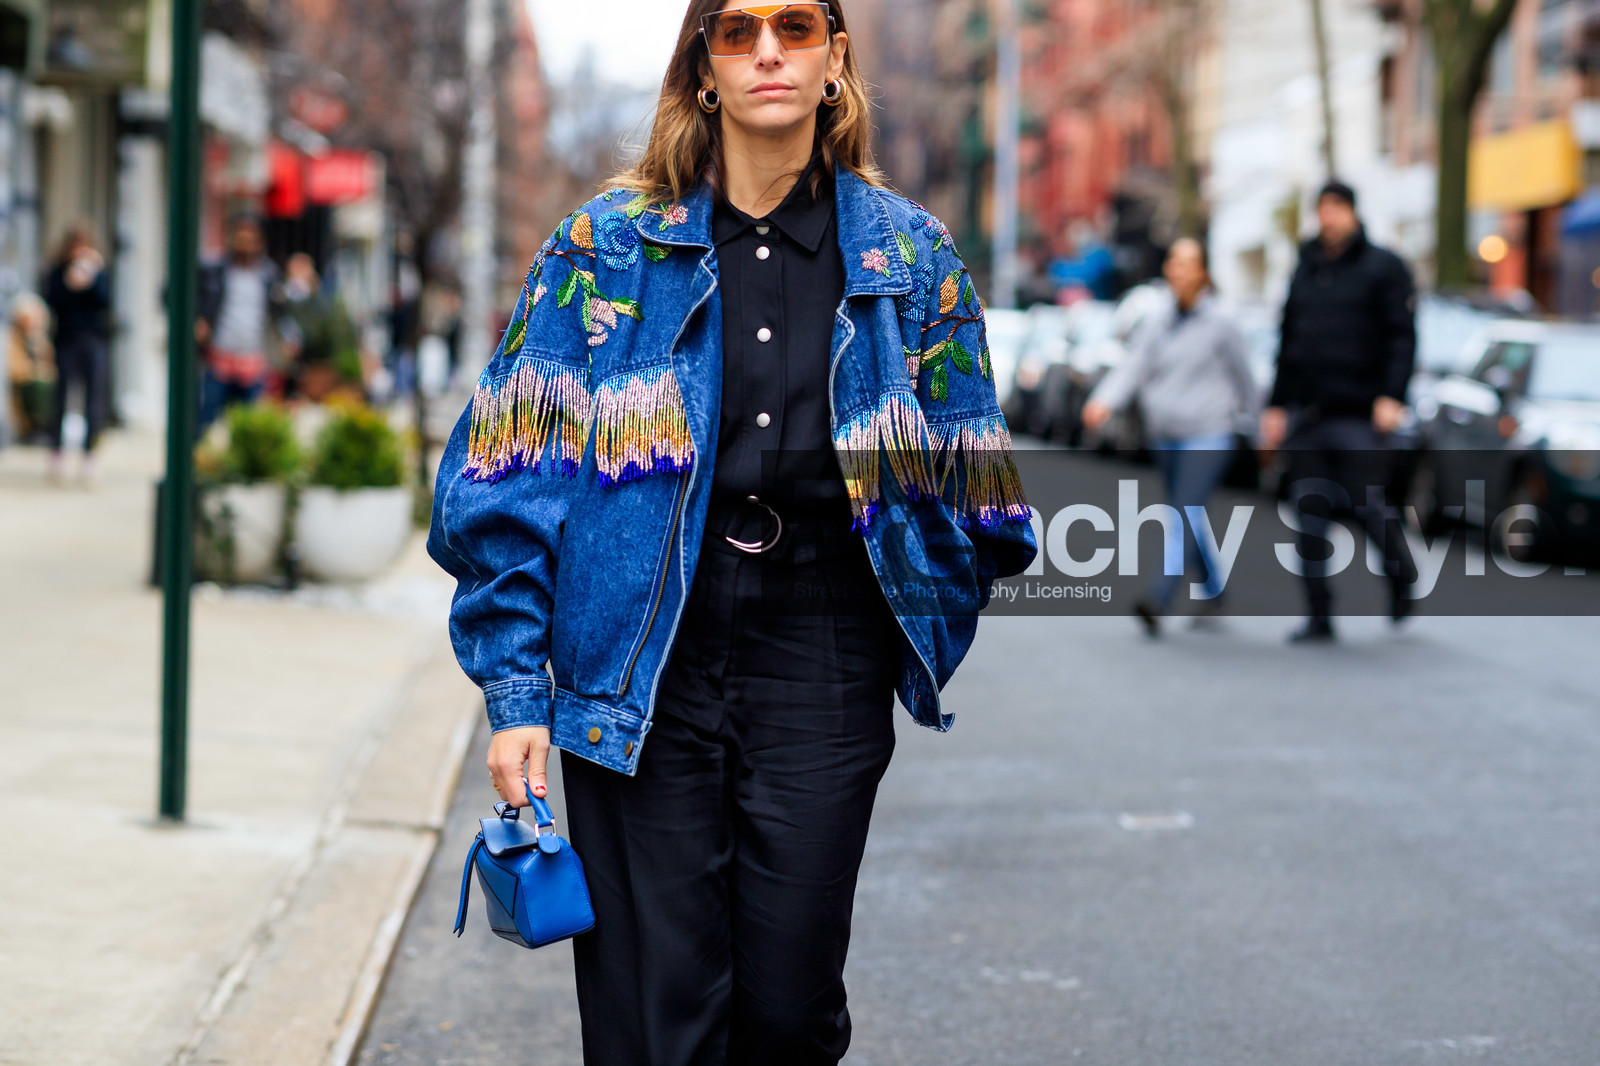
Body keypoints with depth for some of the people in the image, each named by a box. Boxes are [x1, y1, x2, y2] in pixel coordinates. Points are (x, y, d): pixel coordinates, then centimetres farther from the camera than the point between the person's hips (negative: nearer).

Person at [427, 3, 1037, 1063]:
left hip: (825, 666, 1)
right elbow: (513, 480, 0)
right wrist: (516, 687, -6)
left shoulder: (911, 255, 6)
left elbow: (966, 496, 13)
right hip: (644, 662, -1)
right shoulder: (609, 244, 2)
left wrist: (924, 642, 7)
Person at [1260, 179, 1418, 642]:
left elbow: (1402, 337, -6)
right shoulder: (1306, 269, 16)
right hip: (1306, 413, 5)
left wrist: (1392, 396, -17)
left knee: (1365, 504, -5)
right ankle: (1319, 616, 4)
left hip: (1358, 413, -5)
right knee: (1310, 512, 0)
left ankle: (1402, 575, 24)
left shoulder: (1383, 268, 0)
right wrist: (1276, 405, 16)